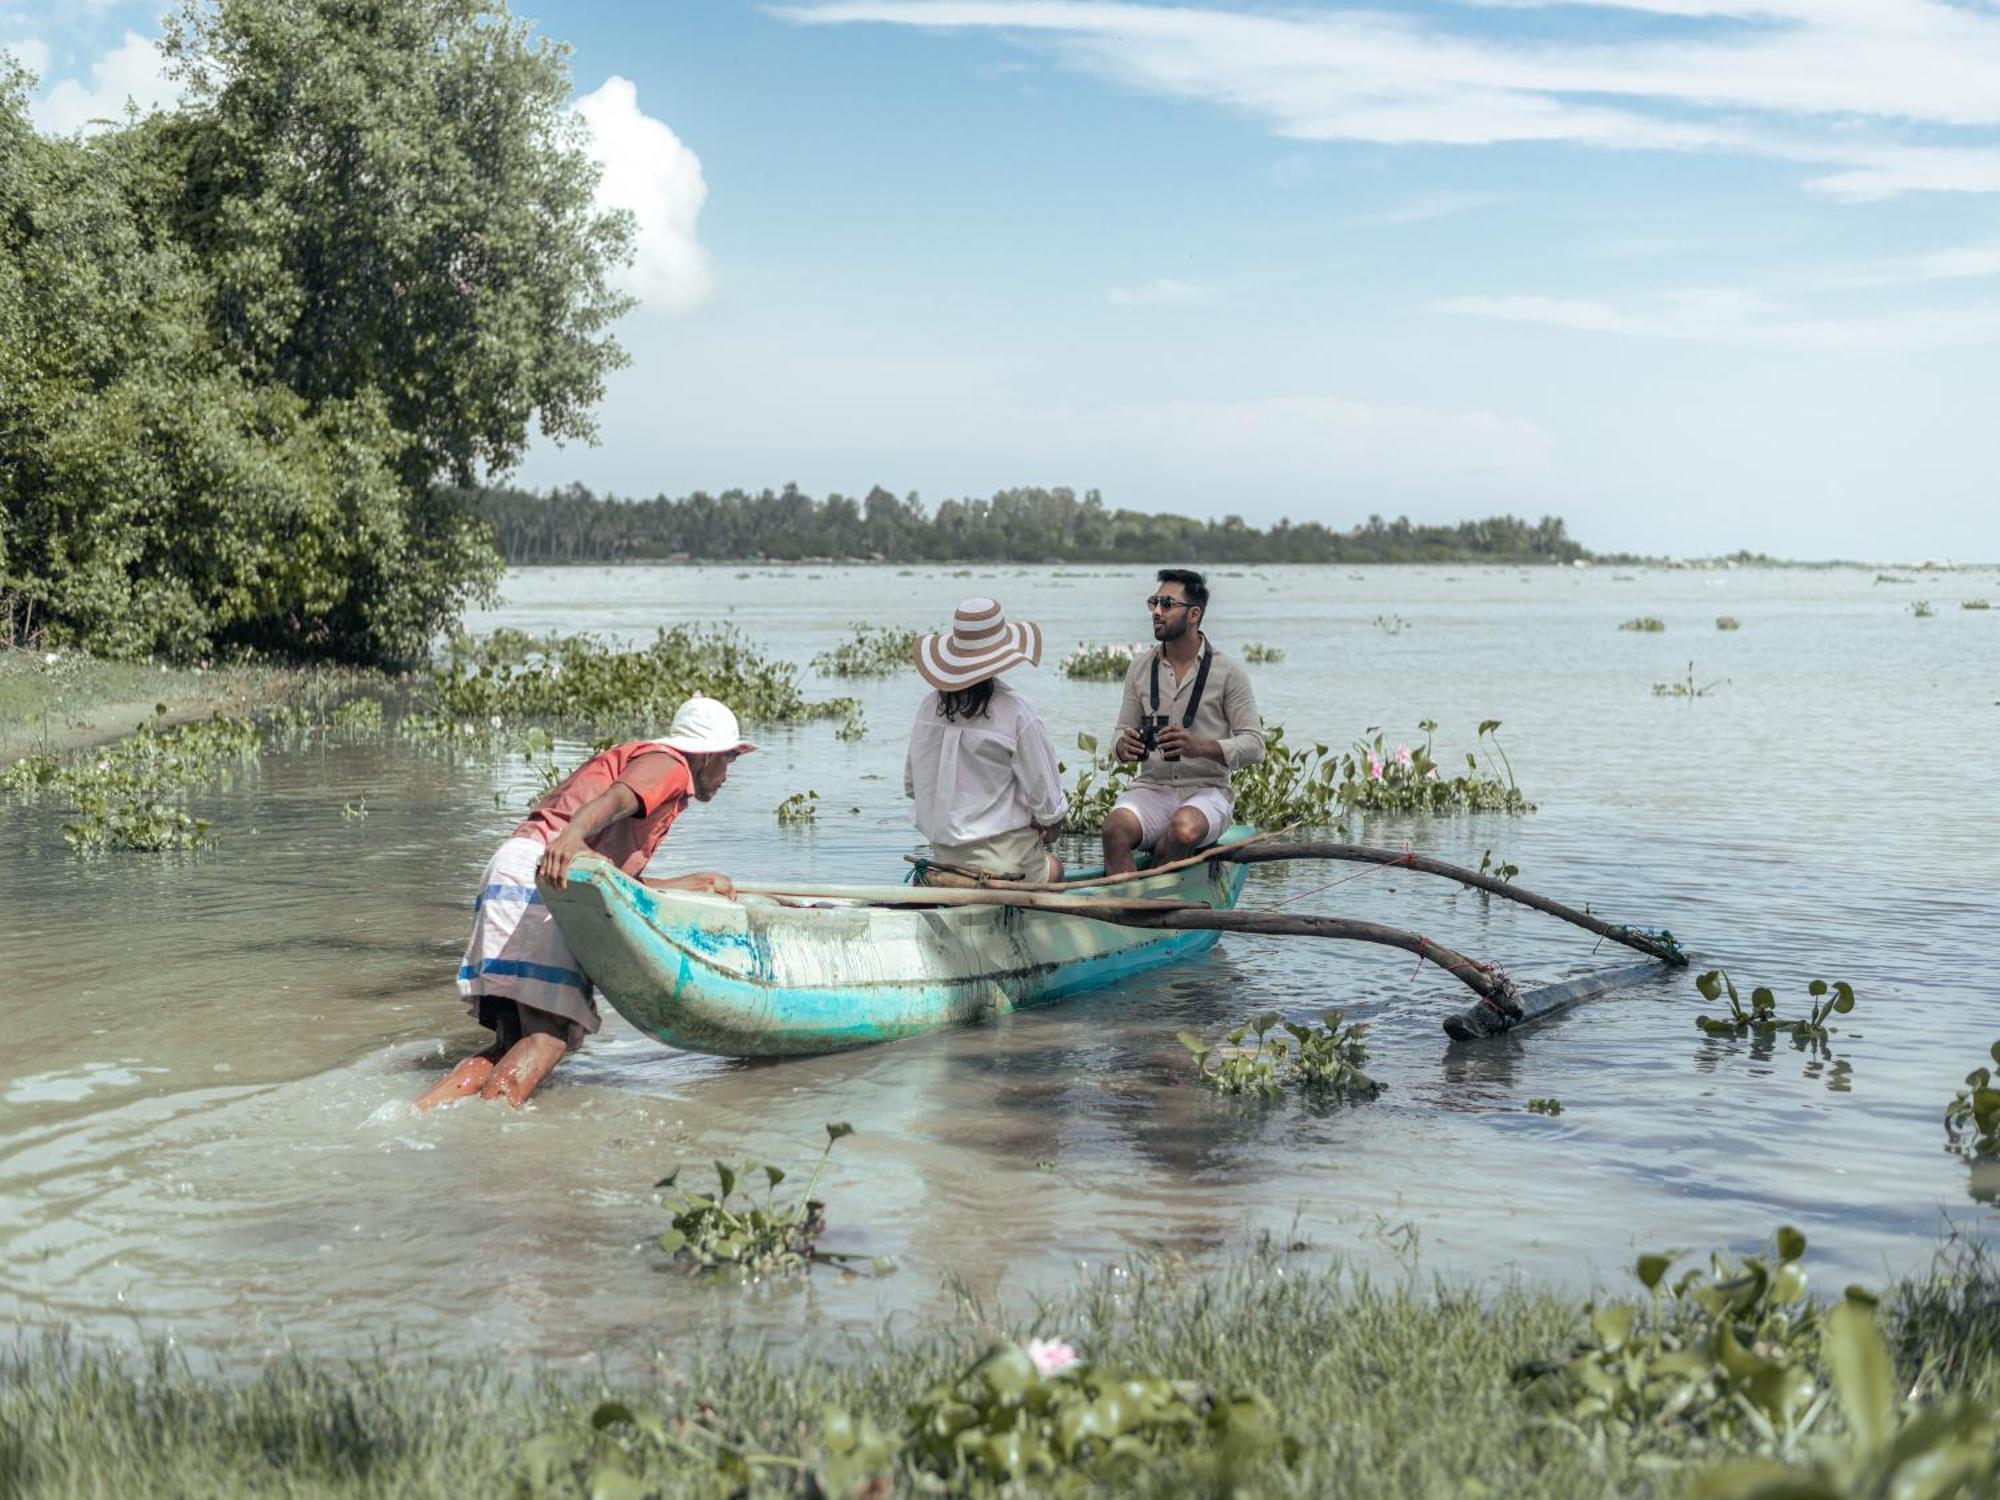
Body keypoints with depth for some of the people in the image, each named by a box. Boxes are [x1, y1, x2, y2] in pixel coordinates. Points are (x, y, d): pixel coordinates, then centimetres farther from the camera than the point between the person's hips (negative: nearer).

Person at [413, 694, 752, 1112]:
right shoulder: (668, 763, 7)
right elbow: (613, 799, -17)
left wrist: (695, 883, 46)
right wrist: (572, 834, -37)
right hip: (536, 871, -9)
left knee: (515, 1042, 2)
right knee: (554, 1032, -17)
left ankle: (421, 1113, -14)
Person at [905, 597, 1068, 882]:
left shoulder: (929, 706, -1)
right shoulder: (1017, 714, -17)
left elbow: (911, 785, 9)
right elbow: (1047, 799, -10)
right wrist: (1050, 826, 12)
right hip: (1005, 855, -5)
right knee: (1054, 867, 23)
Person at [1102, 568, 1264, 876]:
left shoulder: (1228, 671, 0)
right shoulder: (1141, 667, 11)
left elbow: (1254, 745, -3)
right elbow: (1121, 733, 16)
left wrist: (1200, 746, -21)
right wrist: (1124, 747, -10)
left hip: (1206, 791, -3)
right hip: (1151, 787, 3)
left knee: (1184, 829, -37)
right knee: (1116, 828, -32)